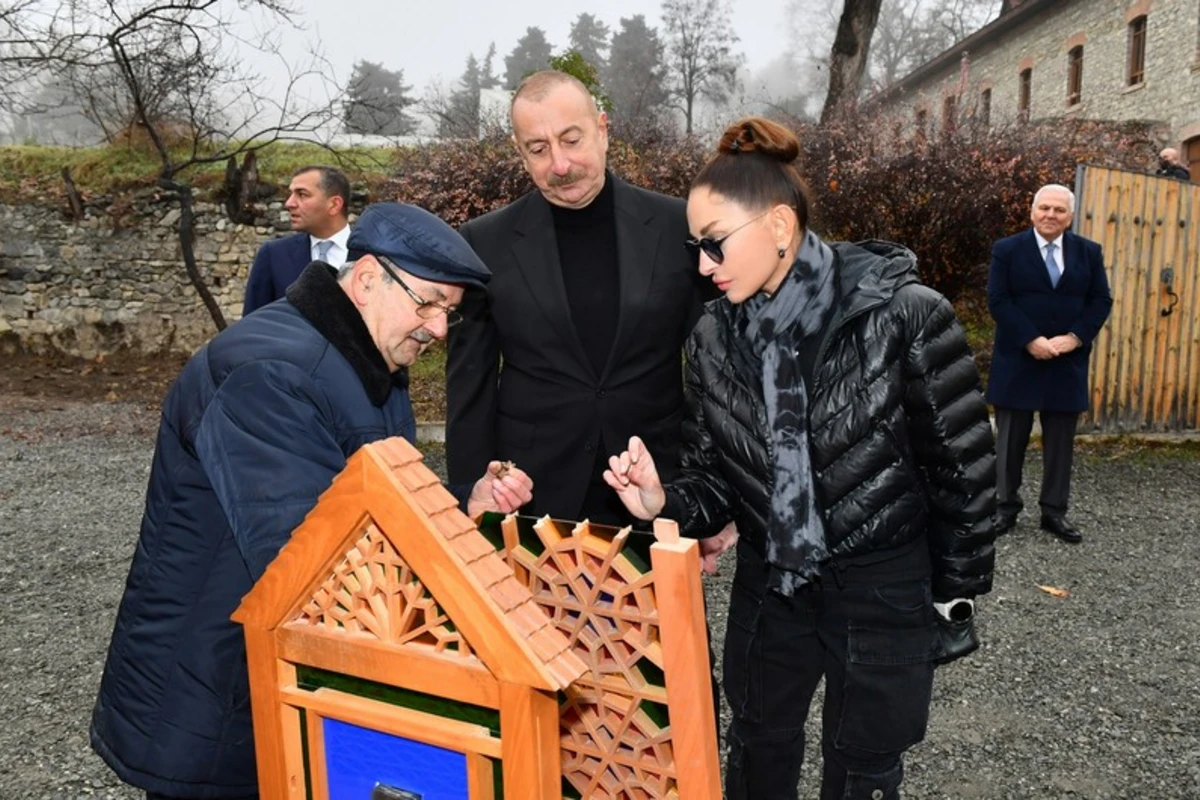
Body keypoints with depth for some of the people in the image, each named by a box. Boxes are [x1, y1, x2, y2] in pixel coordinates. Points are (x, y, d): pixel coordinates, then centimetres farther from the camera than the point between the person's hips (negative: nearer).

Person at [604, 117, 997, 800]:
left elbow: (963, 464, -11)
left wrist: (956, 591, -3)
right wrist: (664, 503, -20)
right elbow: (715, 476, 1)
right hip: (769, 587, 4)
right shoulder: (714, 339, -5)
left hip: (884, 592, -4)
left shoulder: (904, 316, -19)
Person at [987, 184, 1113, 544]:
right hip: (1017, 359, -2)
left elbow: (1101, 301, 4)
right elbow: (998, 300, -9)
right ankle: (1006, 507, 15)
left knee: (1060, 440, 7)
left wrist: (1074, 338, -11)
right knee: (1011, 438, 4)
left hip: (1068, 362, 3)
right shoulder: (1007, 250, -2)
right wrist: (1031, 341, -17)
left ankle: (1054, 511, 17)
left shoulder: (1089, 252, 7)